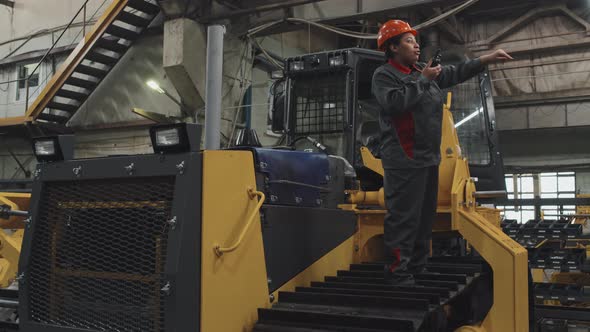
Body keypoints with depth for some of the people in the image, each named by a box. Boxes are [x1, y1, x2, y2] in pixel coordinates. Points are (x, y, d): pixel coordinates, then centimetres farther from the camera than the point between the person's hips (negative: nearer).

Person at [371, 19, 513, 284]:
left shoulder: (423, 71, 16)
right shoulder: (384, 75, -7)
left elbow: (456, 73, 22)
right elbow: (395, 101, -25)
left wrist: (488, 59, 16)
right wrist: (422, 80, -15)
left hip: (428, 158, 9)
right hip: (404, 161, -9)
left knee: (425, 215, 15)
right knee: (403, 218, -9)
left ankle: (418, 267, 26)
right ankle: (398, 273, -4)